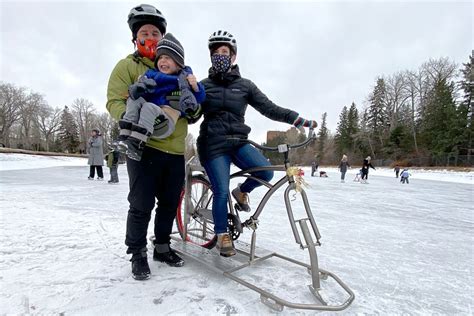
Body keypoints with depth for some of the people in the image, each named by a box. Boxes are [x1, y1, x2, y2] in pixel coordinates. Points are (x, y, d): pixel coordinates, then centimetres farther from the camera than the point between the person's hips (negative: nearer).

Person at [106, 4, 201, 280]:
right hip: (144, 147, -5)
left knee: (170, 204, 12)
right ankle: (138, 253, 19)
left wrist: (194, 91, -4)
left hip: (175, 150, 5)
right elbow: (115, 100, -5)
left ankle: (162, 247, 31)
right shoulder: (127, 66, 7)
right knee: (142, 206, -2)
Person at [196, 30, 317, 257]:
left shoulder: (245, 85, 9)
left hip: (238, 142, 2)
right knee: (221, 191, -10)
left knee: (266, 172, -21)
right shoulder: (204, 85, 7)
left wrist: (300, 120, -7)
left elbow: (269, 108, 2)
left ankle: (242, 192, 13)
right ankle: (222, 235, 16)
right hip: (213, 144, -1)